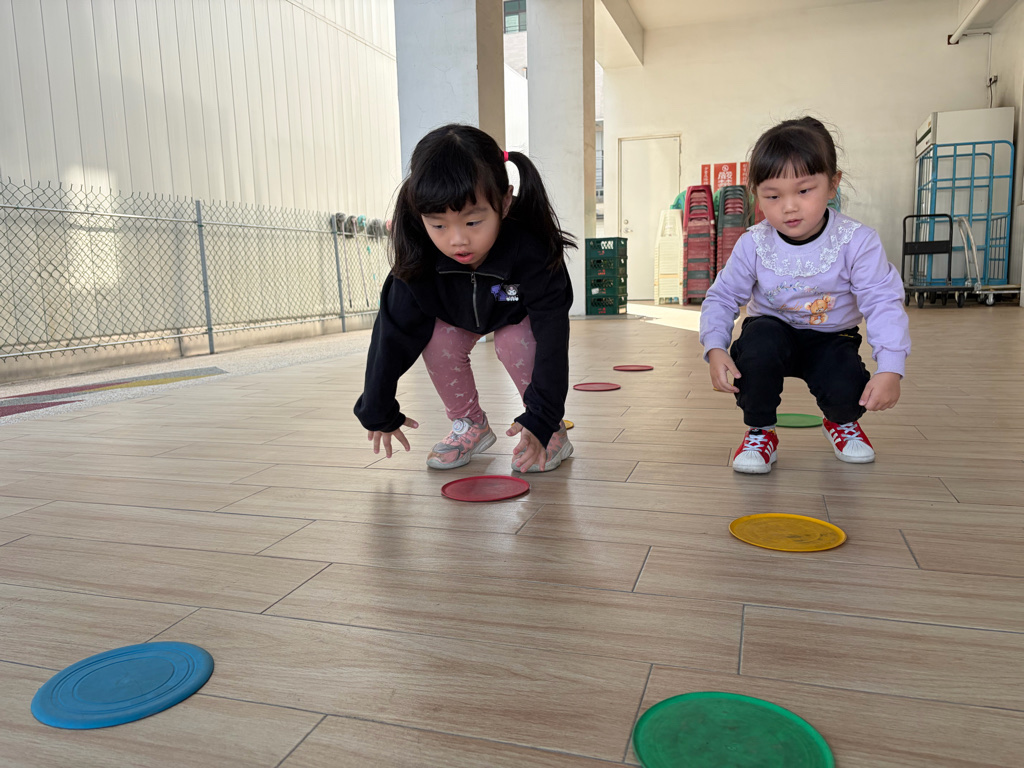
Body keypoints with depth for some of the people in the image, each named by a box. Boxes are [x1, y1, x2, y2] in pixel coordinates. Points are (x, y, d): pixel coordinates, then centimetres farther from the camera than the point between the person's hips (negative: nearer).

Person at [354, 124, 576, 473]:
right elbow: (393, 332, -24)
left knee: (514, 343, -30)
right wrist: (379, 412, -17)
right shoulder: (419, 261, -34)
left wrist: (541, 418, -41)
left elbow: (551, 336, -39)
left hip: (522, 314, -2)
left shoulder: (532, 251, -43)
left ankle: (553, 429, -10)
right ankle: (470, 424, -2)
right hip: (458, 314, 3)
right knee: (436, 340, -22)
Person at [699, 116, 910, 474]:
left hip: (831, 337, 0)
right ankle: (760, 431, -9)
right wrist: (715, 349, -28)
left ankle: (842, 422, 17)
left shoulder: (857, 241, -21)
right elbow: (722, 298, -10)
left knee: (847, 392, -27)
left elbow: (883, 303, -21)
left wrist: (890, 368, -34)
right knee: (759, 344, -35)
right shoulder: (753, 245, -17)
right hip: (773, 329, 0)